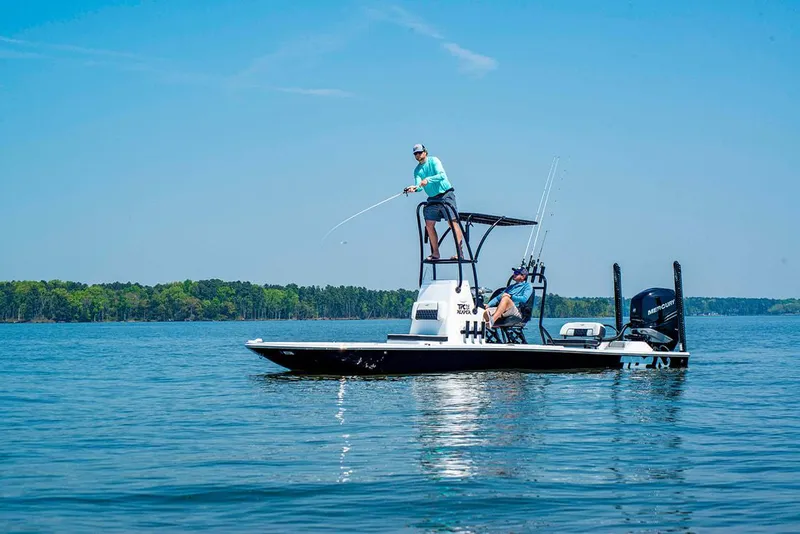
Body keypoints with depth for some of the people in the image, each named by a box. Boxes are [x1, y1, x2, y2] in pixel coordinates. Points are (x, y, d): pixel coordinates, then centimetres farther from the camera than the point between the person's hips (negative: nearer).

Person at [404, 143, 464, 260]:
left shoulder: (434, 161, -5)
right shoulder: (417, 170, 10)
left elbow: (442, 175, -19)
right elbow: (419, 186, -5)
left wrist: (428, 180, -31)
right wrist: (414, 188, -27)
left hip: (446, 194, -6)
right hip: (432, 198, 6)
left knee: (452, 221, -13)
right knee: (429, 224, 1)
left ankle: (459, 252, -15)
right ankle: (435, 253, 10)